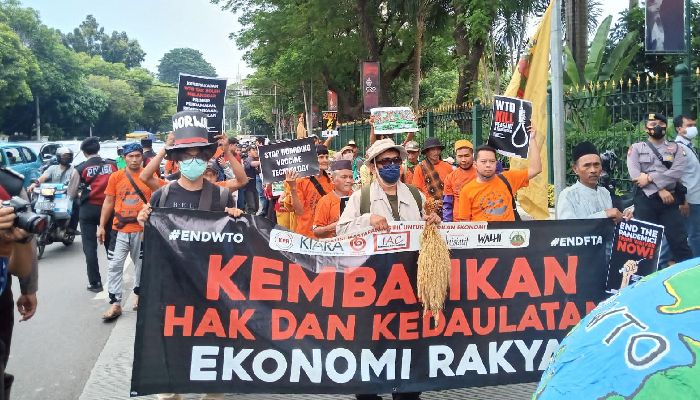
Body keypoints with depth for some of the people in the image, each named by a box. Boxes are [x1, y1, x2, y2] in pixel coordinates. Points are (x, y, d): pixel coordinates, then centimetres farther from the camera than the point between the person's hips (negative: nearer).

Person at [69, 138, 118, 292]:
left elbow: (72, 194, -1)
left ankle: (95, 283, 5)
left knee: (90, 247, 5)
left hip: (88, 209, -2)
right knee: (111, 244, 14)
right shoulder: (112, 165, 0)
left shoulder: (81, 168, -5)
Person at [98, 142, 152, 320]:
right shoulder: (115, 177, 1)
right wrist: (101, 226, 4)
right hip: (119, 230, 1)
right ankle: (115, 304, 2)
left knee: (141, 264, 13)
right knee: (115, 266, -3)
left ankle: (139, 294, 31)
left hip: (142, 230, 0)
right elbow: (108, 202, 6)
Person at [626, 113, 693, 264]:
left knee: (679, 240, -3)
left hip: (669, 200, 1)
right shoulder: (636, 148, 9)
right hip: (645, 199, 0)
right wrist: (659, 190, -13)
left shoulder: (677, 148, 11)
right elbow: (635, 175, -6)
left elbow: (677, 172, -6)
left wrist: (650, 178, -15)